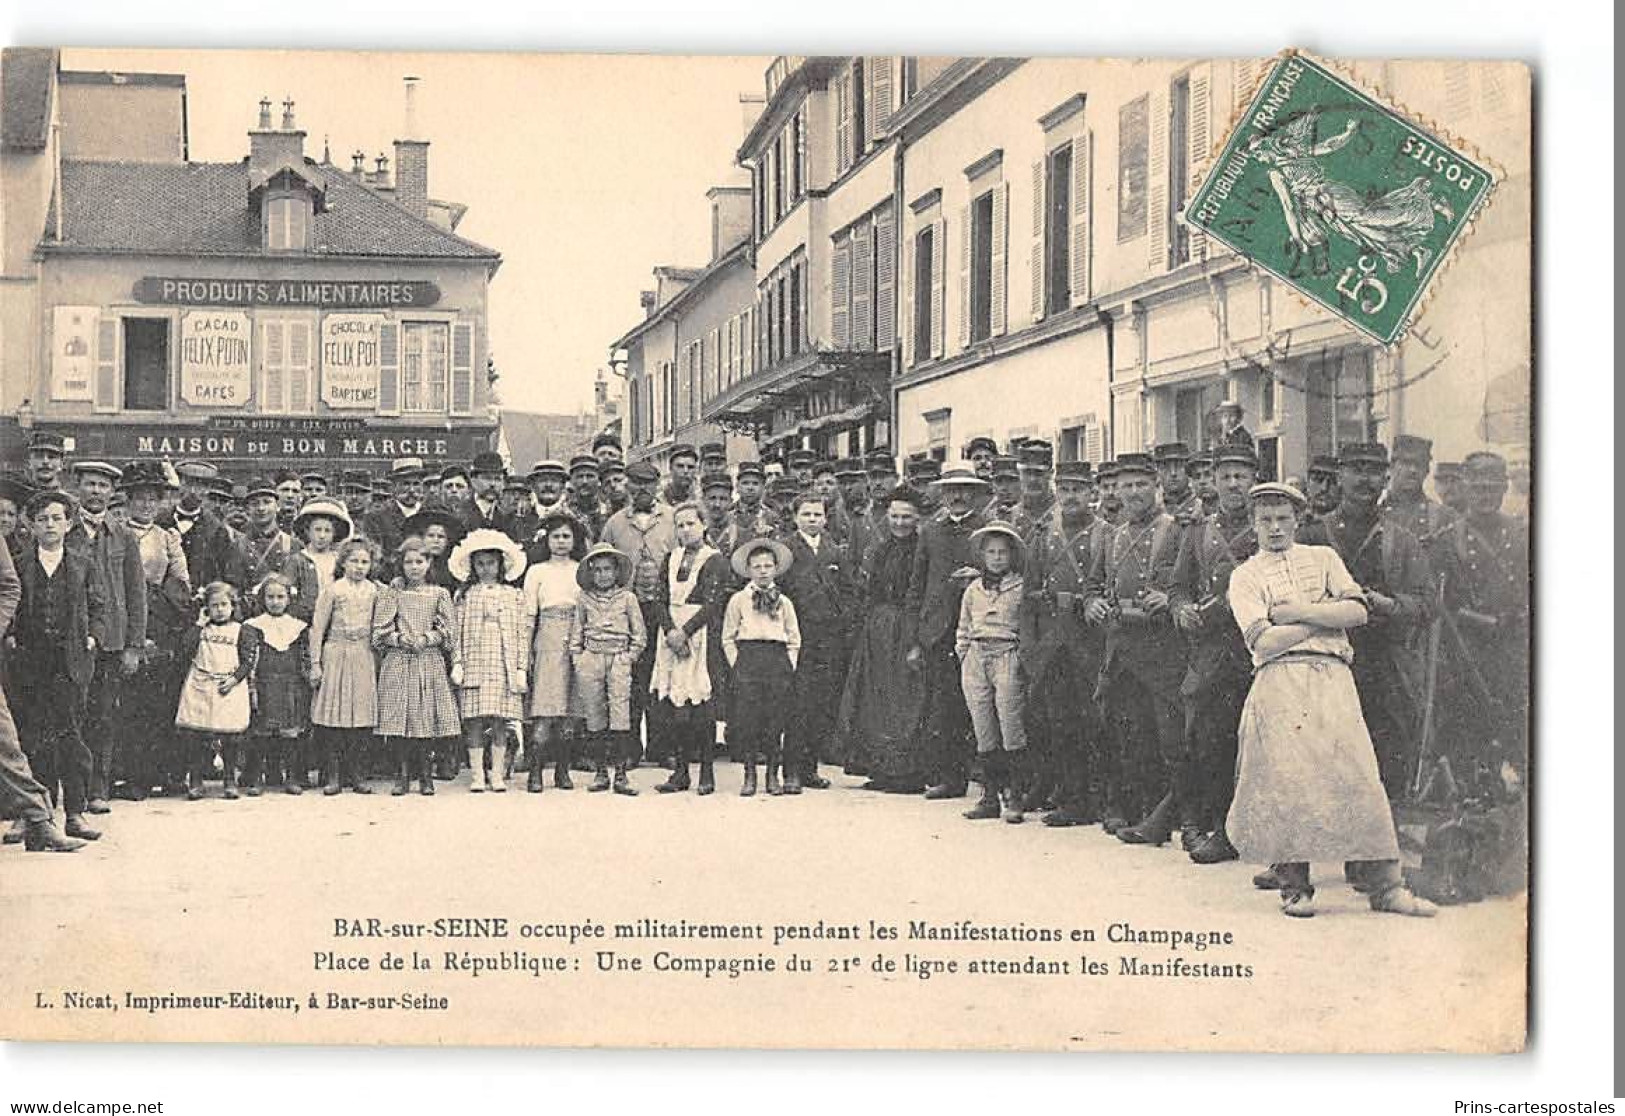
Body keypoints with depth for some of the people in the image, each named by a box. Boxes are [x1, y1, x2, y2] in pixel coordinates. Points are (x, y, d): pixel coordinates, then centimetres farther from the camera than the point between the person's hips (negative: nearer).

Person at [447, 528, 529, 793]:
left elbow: (522, 634, 9)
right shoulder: (465, 596, 8)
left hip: (504, 666, 1)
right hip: (474, 665, 0)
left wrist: (522, 668, 2)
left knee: (500, 722, 1)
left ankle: (497, 774, 6)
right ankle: (477, 775, 3)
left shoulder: (513, 596, 10)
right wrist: (457, 664, -3)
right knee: (474, 722, -2)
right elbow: (457, 633, 6)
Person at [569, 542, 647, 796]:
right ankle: (600, 772, 9)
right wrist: (577, 659, 5)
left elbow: (640, 635, 9)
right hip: (590, 659, 2)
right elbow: (576, 633, 14)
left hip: (619, 659, -2)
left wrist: (629, 658, 1)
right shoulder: (583, 598, 10)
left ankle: (621, 774, -9)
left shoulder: (627, 598, 7)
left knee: (621, 716, -10)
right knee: (594, 719, 1)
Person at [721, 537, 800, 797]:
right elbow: (728, 638, 7)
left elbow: (794, 640, 14)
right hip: (747, 659, -1)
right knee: (746, 720, -5)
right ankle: (749, 775, 3)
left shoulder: (784, 602, 12)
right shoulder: (738, 600, 7)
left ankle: (773, 775, 8)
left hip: (779, 661, 1)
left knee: (776, 721, -1)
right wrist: (738, 665, -2)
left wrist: (788, 668, 4)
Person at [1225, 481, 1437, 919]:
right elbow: (1264, 642, -5)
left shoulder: (1324, 558, 19)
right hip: (1279, 680, -2)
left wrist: (1300, 612, -3)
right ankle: (1293, 884, -2)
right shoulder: (1245, 577, 11)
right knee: (1286, 777, -11)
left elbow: (1358, 611, 5)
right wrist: (1326, 614, 1)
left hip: (1333, 675, 2)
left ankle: (1383, 884, -7)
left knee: (1358, 775, -8)